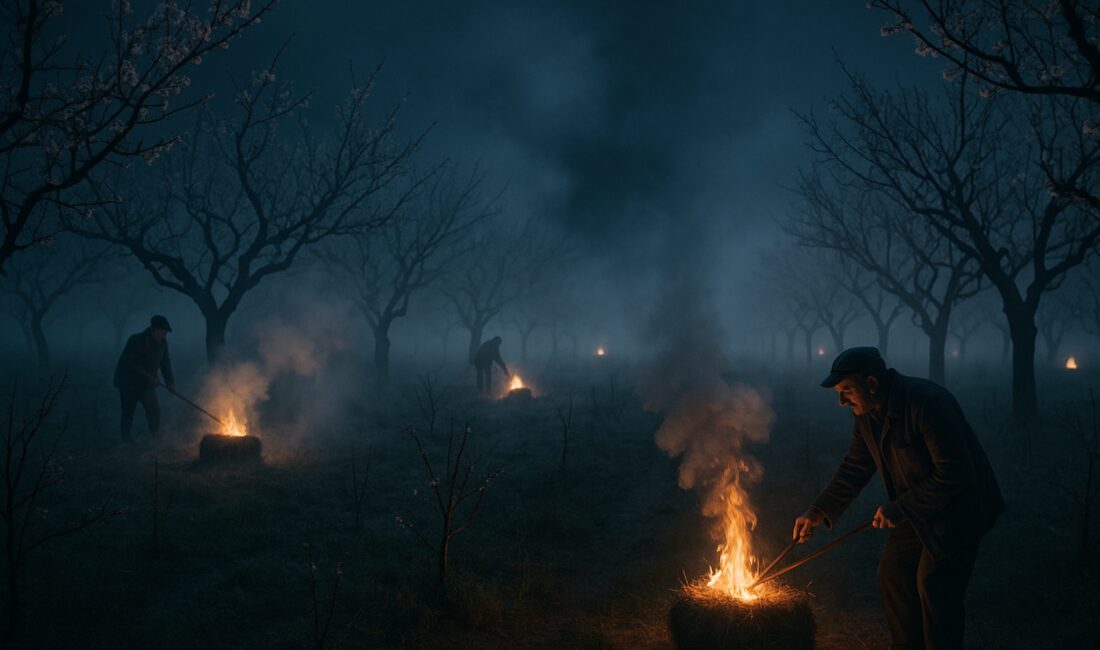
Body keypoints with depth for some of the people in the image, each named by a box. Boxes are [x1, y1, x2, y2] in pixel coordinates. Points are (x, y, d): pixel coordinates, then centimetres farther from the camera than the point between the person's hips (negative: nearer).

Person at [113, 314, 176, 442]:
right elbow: (129, 364, -24)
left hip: (147, 384, 5)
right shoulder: (136, 341, -21)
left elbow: (165, 364, 3)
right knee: (128, 412, 6)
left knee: (154, 410, -8)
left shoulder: (162, 343, -2)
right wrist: (148, 376, -28)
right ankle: (126, 439, 20)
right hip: (129, 383, -5)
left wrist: (170, 383, -7)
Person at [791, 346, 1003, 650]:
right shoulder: (866, 414, -3)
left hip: (959, 505, -8)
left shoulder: (928, 403, -29)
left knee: (934, 583, -11)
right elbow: (855, 468, 7)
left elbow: (955, 475, -28)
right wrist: (819, 512, -1)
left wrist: (901, 508, -25)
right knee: (893, 574, 10)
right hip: (915, 508, 8)